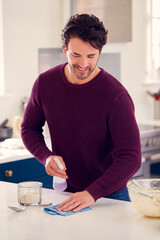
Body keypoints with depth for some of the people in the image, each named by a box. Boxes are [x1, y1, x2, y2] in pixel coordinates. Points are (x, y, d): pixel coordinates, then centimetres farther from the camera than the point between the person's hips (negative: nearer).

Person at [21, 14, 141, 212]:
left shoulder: (116, 95, -23)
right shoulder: (45, 83, -9)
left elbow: (131, 158, -25)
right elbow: (29, 129, 6)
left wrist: (92, 193, -33)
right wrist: (46, 156, -14)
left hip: (108, 195, -3)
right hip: (63, 192, 3)